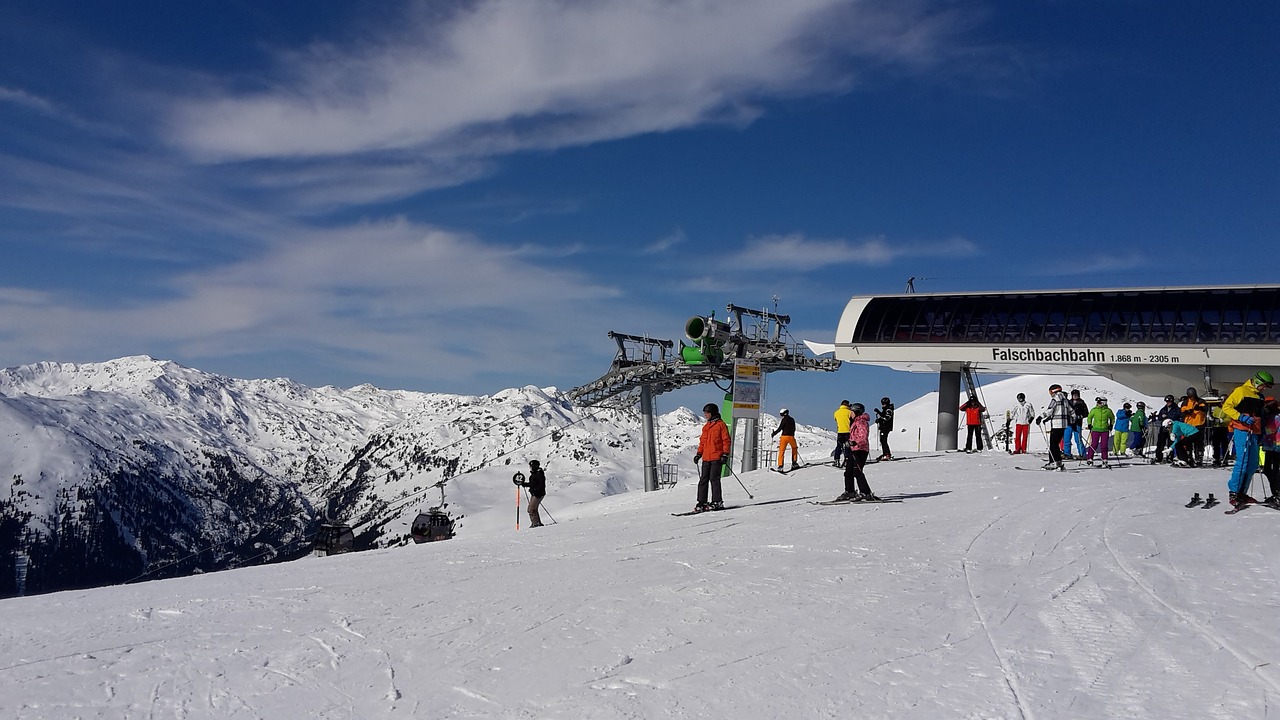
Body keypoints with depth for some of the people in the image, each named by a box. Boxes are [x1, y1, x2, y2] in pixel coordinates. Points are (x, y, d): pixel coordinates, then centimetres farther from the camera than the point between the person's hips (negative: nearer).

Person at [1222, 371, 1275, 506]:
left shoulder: (1259, 396, 21)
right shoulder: (1241, 391, -4)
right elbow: (1226, 406, -9)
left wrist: (1261, 433, 21)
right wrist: (1241, 417, -20)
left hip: (1254, 433, 9)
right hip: (1242, 430, -9)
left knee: (1253, 465, 7)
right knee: (1242, 462, -14)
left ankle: (1241, 493, 12)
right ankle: (1233, 492, -10)